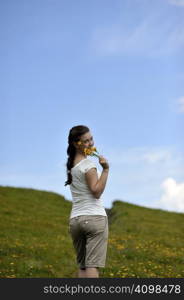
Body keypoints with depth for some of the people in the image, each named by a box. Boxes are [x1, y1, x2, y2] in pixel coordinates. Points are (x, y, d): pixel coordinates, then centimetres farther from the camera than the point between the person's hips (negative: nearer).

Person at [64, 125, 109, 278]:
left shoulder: (70, 165, 14)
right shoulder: (89, 163, -9)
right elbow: (96, 191, -15)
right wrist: (105, 169, -18)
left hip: (75, 219, 7)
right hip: (95, 217, -7)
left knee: (82, 265, 7)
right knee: (93, 264, -9)